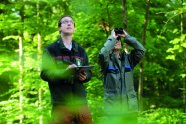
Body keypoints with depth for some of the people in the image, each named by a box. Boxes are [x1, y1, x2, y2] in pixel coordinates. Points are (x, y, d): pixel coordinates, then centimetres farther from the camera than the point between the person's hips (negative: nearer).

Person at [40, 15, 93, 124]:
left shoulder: (81, 51, 20)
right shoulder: (51, 49, 6)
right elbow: (45, 74, -5)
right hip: (61, 103, -4)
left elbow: (89, 73, 16)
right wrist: (64, 72, -22)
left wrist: (85, 76, -9)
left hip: (81, 101, 4)